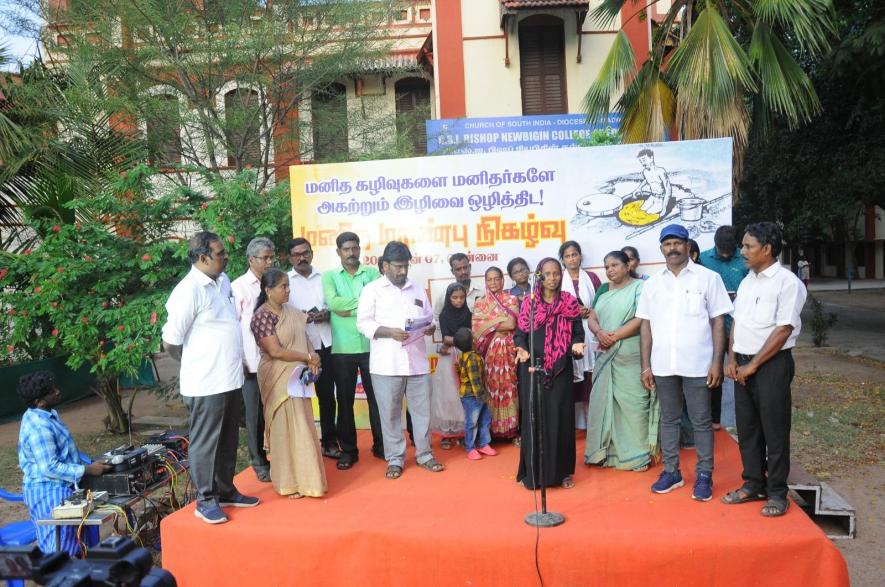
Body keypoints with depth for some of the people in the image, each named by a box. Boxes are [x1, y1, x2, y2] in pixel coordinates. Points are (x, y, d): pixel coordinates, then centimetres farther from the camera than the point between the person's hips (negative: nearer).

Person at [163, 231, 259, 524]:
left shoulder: (223, 281, 7)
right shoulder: (188, 291, -18)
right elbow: (170, 343, -13)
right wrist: (198, 364, 2)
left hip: (230, 379, 8)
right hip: (206, 384, -8)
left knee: (228, 440, 18)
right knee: (206, 442, 7)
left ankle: (226, 491, 33)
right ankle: (206, 500, 21)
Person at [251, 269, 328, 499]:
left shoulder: (291, 311, 9)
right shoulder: (262, 316, -14)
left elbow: (303, 338, 13)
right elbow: (275, 351, -20)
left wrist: (313, 362, -6)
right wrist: (308, 357, -14)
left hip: (298, 377, 7)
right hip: (279, 380, -7)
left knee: (301, 427, 14)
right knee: (286, 429, 1)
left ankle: (301, 476, 28)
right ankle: (289, 481, 14)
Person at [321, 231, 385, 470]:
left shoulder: (372, 273, 6)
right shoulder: (329, 276, 6)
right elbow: (332, 303, -12)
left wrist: (350, 309, -12)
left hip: (371, 346, 0)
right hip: (342, 349, 0)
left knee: (376, 396, 9)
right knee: (345, 400, 8)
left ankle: (380, 445, 25)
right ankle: (348, 450, 20)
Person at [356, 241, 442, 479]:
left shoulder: (418, 290, 16)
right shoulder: (372, 289, 2)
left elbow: (430, 317, 19)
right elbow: (363, 323, -5)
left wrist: (431, 327, -5)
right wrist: (390, 332, -19)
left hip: (417, 361, 4)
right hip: (387, 364, -3)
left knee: (422, 410, 9)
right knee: (390, 413, 4)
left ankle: (424, 454, 23)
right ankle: (395, 459, 17)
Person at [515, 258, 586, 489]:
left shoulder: (570, 303, 4)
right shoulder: (528, 302, 1)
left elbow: (578, 333, 6)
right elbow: (520, 333, 2)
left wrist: (577, 345, -15)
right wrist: (522, 349, -17)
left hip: (560, 369, 1)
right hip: (533, 368, -1)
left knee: (560, 418, 5)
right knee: (534, 417, 2)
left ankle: (562, 471, 18)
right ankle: (532, 472, 13)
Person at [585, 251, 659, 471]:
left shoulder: (640, 287, -3)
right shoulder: (603, 291, 16)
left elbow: (642, 319, -14)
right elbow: (592, 318, 9)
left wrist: (614, 336, -14)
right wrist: (599, 333, -12)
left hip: (631, 356, -6)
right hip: (605, 356, 6)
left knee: (632, 403, -3)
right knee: (604, 401, 7)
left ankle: (639, 454, 7)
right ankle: (606, 450, 17)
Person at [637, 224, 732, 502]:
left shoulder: (708, 278, -1)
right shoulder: (652, 284, 8)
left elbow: (718, 322, -2)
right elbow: (646, 326, 8)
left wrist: (717, 362, -8)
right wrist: (645, 366, 5)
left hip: (698, 365, -3)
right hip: (663, 365, 3)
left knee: (701, 422, 5)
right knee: (668, 419, 13)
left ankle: (704, 475, 18)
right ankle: (671, 471, 25)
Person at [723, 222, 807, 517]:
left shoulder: (787, 282, -11)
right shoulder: (747, 280, 12)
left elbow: (783, 330, -15)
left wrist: (753, 365, -13)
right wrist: (732, 359, 3)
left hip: (772, 364, -7)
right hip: (744, 364, 7)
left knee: (774, 430, 2)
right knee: (747, 428, 13)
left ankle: (777, 493, 15)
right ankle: (753, 484, 26)